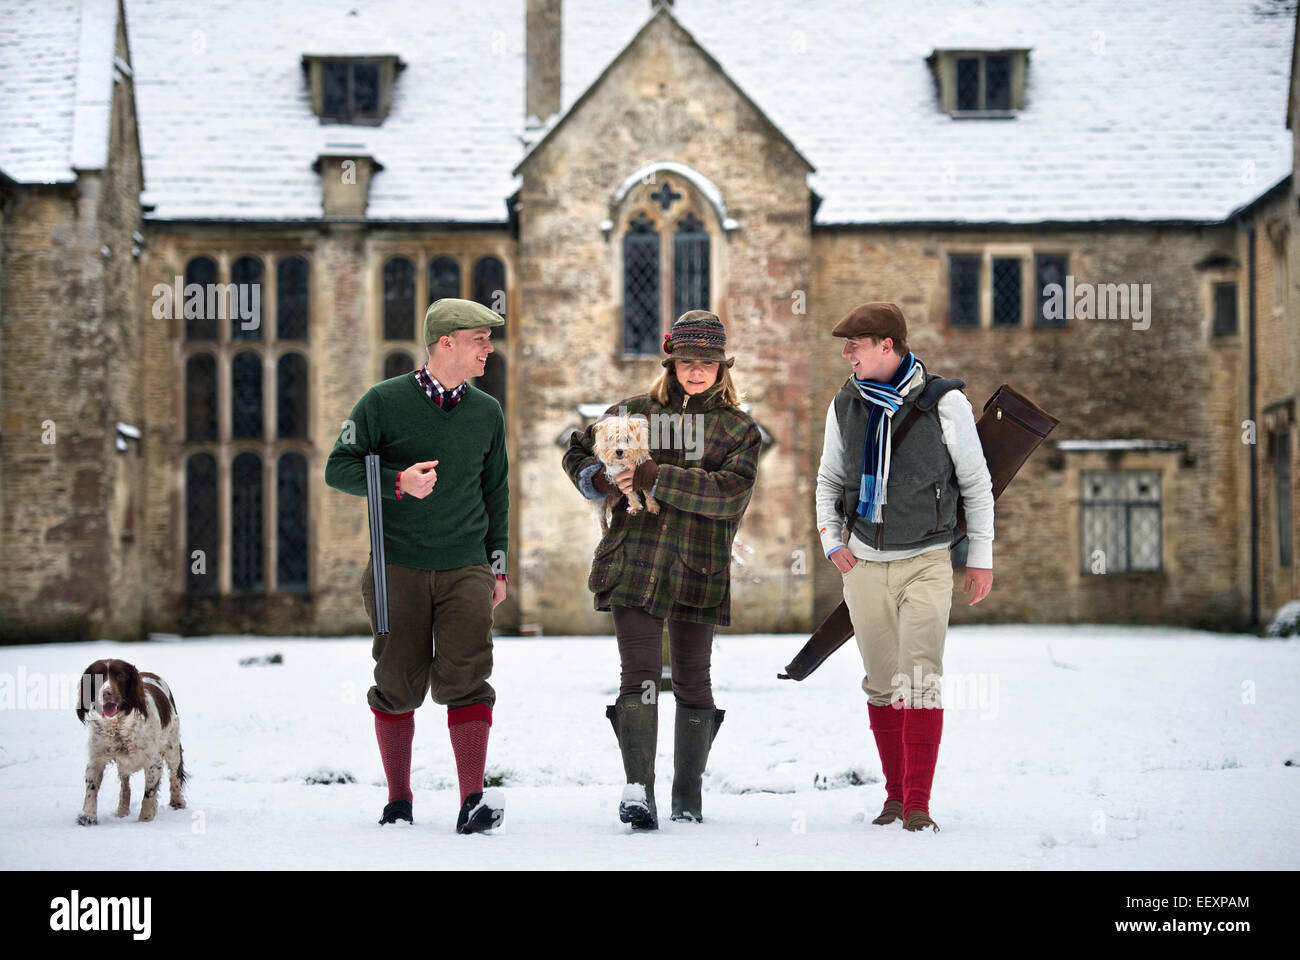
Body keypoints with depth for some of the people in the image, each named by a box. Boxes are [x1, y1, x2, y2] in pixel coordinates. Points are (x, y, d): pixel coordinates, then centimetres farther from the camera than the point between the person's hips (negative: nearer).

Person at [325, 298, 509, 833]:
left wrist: (497, 566, 16)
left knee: (466, 681, -10)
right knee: (399, 685, 3)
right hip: (399, 567, -2)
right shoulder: (384, 402, -2)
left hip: (466, 568, 2)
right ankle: (399, 802, 15)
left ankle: (473, 802, -13)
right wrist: (399, 483, -17)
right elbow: (339, 468, -1)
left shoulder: (488, 412, 9)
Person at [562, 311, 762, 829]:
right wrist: (601, 480, -2)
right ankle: (638, 791, -18)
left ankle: (688, 796, 21)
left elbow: (729, 494, -10)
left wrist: (658, 478, -17)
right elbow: (578, 453, 21)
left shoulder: (740, 429, 7)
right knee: (641, 675, -13)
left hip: (699, 571, 1)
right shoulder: (635, 412, 10)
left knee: (692, 682, 9)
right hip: (634, 565, -1)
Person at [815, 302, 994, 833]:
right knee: (881, 683, 6)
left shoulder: (944, 402, -7)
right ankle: (895, 794, 16)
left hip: (927, 564, -4)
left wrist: (981, 556, 2)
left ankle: (919, 804, -10)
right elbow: (829, 479, 18)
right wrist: (831, 541, 5)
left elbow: (976, 482, 2)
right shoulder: (845, 405, 4)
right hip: (865, 565, 4)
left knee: (921, 681, -11)